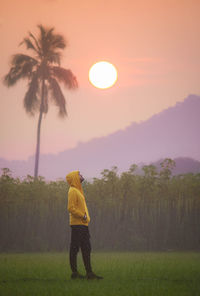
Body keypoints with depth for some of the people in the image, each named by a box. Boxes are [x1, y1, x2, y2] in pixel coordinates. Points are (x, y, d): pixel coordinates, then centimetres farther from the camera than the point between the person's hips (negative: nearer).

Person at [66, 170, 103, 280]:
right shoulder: (73, 191, -10)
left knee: (86, 249, 9)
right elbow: (71, 208, -18)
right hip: (77, 224, -10)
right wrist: (82, 216, -16)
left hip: (83, 224, 10)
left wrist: (86, 218, 15)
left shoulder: (78, 191, 20)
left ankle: (89, 273, 10)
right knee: (74, 248, -5)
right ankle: (74, 272, -3)